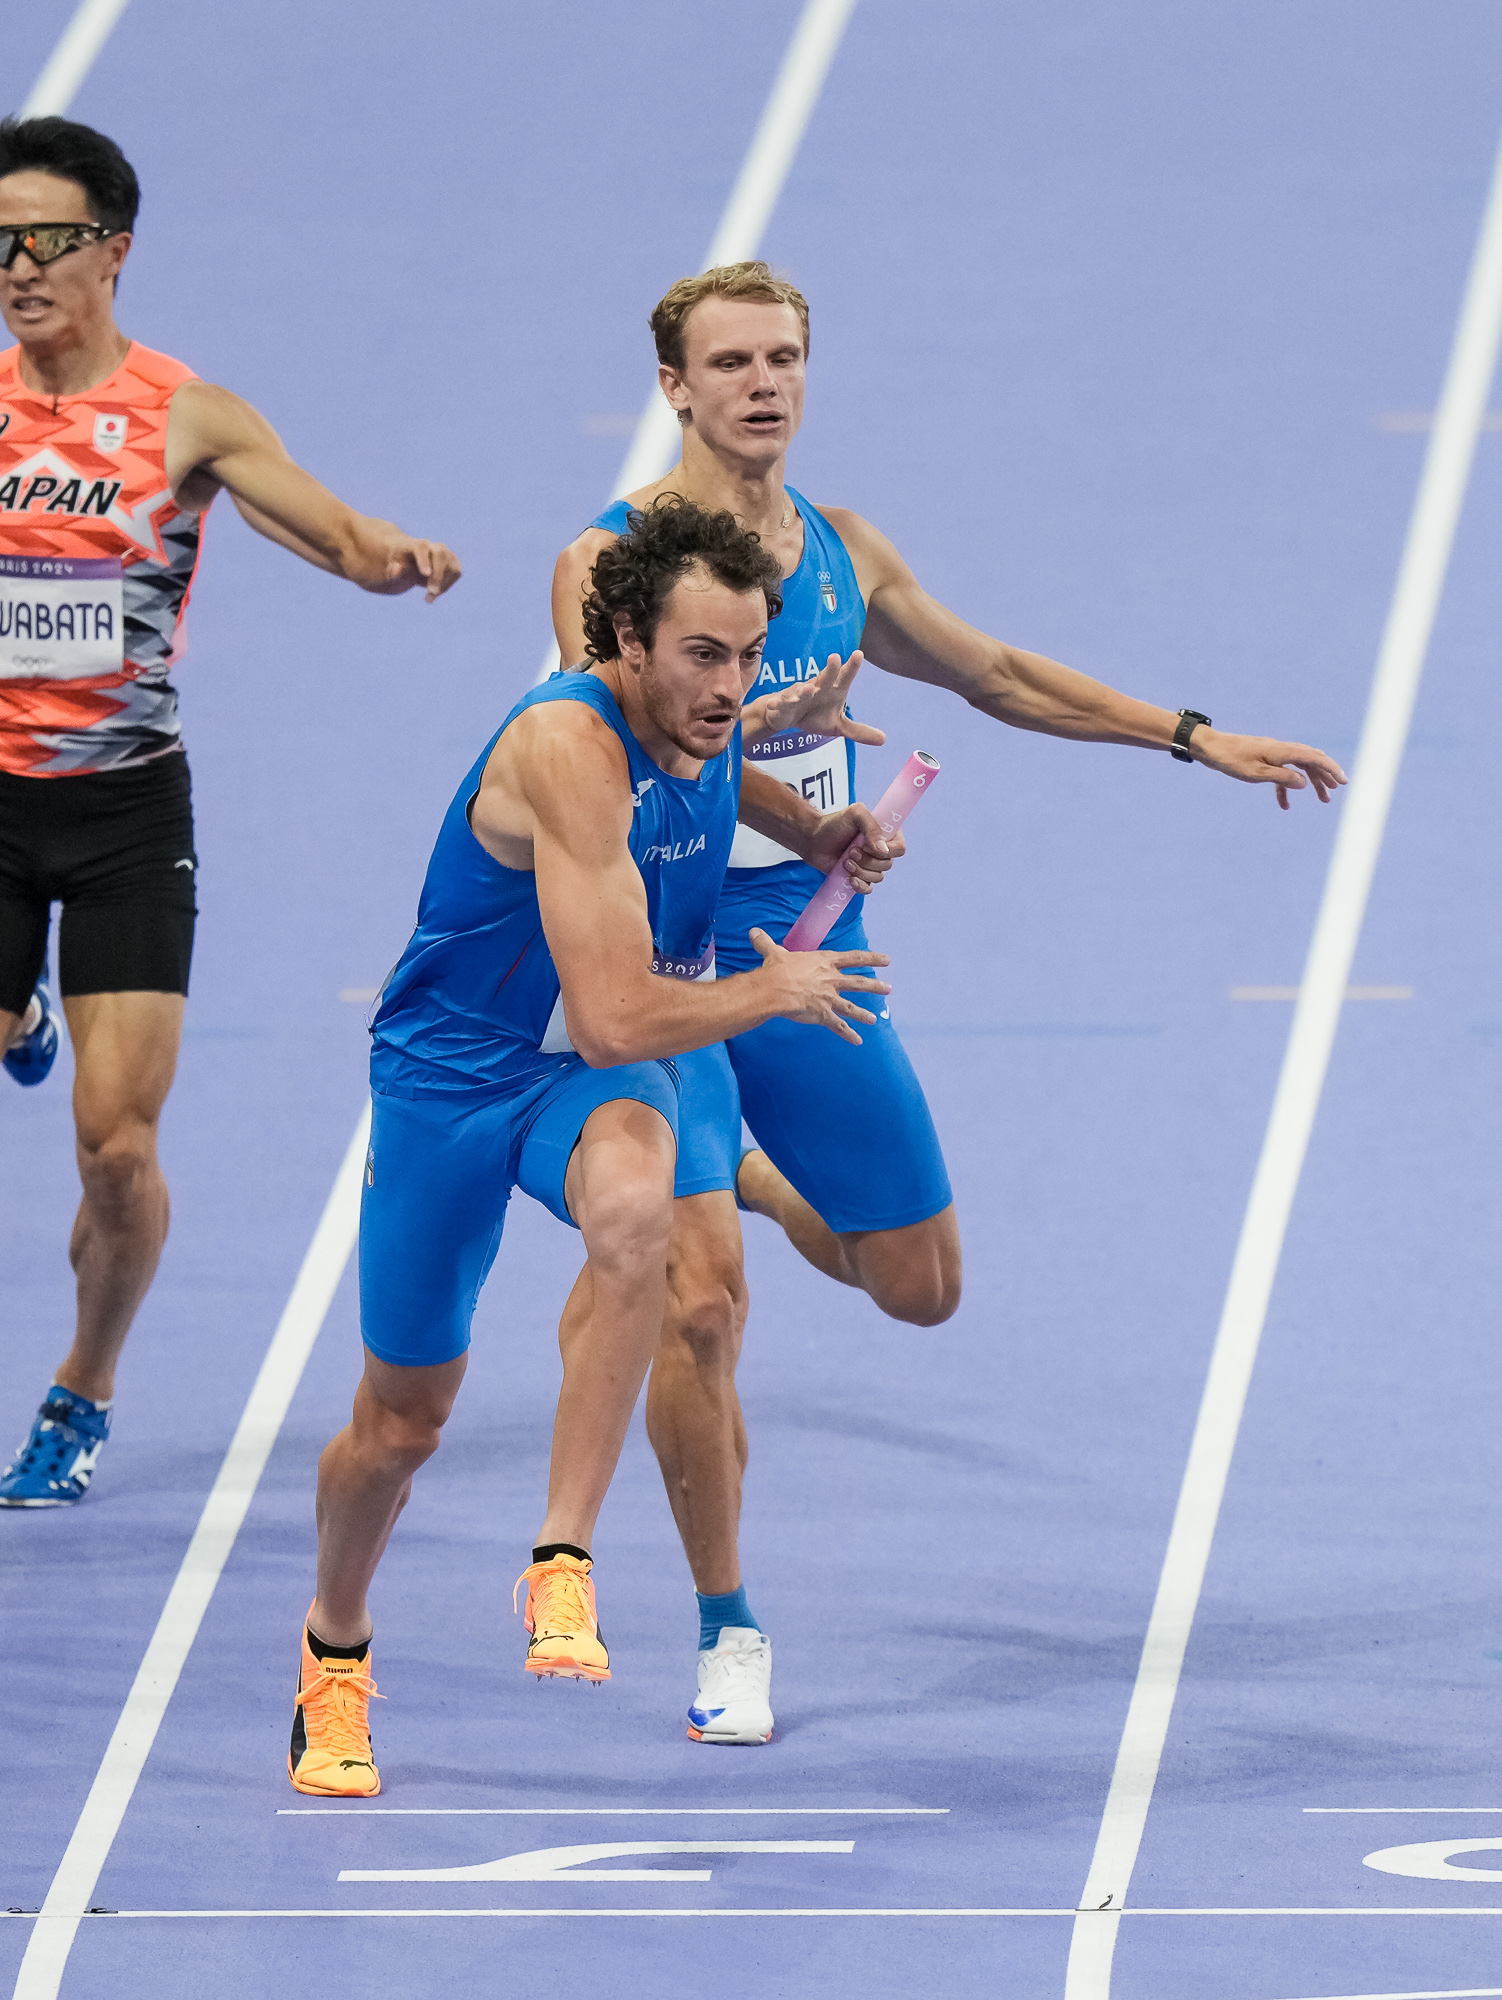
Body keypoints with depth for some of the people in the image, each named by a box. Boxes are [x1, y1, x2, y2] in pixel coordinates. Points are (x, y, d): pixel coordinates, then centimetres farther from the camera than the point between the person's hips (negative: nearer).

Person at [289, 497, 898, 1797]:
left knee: (631, 1204, -35)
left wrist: (808, 833, 10)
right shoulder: (570, 750, -31)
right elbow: (618, 1015, -35)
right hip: (452, 1069, -4)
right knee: (401, 1425, 8)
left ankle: (562, 1566, -29)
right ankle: (335, 1651, 41)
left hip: (598, 1078, 4)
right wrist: (771, 993, -19)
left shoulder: (697, 711, -7)